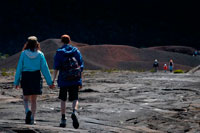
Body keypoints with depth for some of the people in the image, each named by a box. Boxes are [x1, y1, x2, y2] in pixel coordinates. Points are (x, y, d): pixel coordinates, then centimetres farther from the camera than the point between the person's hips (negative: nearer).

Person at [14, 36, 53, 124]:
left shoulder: (23, 54, -4)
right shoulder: (40, 54, -3)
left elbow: (19, 68, -2)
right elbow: (45, 68, -2)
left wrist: (16, 81, 5)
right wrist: (50, 82, 3)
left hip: (26, 77, -1)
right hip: (36, 77, 1)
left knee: (26, 98, 9)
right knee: (34, 100, 12)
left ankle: (27, 111, -20)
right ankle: (32, 119, 11)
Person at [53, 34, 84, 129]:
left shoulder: (59, 52, 0)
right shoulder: (76, 51, 8)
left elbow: (56, 67, -8)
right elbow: (81, 66, 8)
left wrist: (53, 79, -5)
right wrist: (80, 80, 14)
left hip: (64, 80, -1)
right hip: (75, 80, 1)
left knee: (63, 99, 12)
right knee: (75, 98, 2)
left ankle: (63, 119, 12)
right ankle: (75, 112, -28)